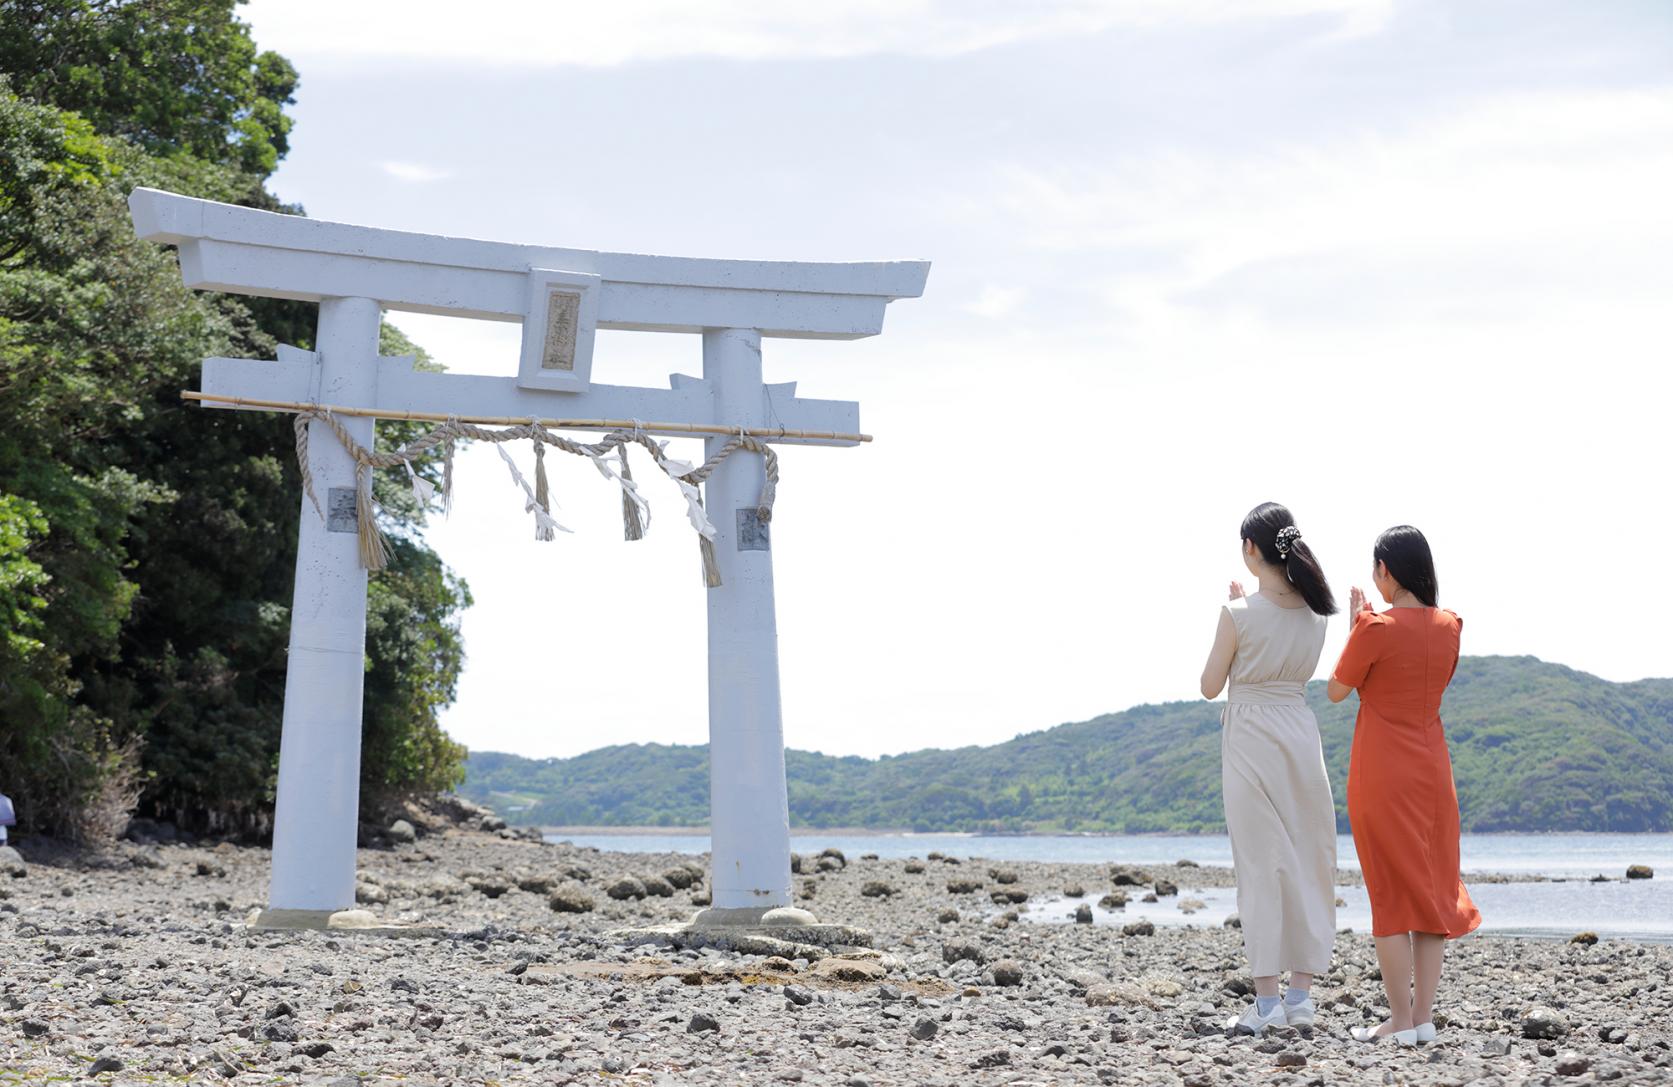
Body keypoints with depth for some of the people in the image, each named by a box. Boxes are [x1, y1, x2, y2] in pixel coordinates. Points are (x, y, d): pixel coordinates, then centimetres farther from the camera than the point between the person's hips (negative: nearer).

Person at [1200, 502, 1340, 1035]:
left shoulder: (1239, 614, -12)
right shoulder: (1314, 612, 3)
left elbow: (1210, 686, -3)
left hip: (1250, 740, -5)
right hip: (1301, 736, 5)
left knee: (1262, 863, -1)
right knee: (1307, 860, 9)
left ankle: (1268, 998, 0)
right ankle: (1301, 994, 11)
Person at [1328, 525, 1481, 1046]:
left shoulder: (1375, 629, -15)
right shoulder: (1448, 626, 2)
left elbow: (1336, 690, -3)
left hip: (1381, 773, -5)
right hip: (1432, 769, 5)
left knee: (1391, 894, -1)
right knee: (1433, 890, 9)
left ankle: (1401, 1022, 0)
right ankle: (1423, 1017, 10)